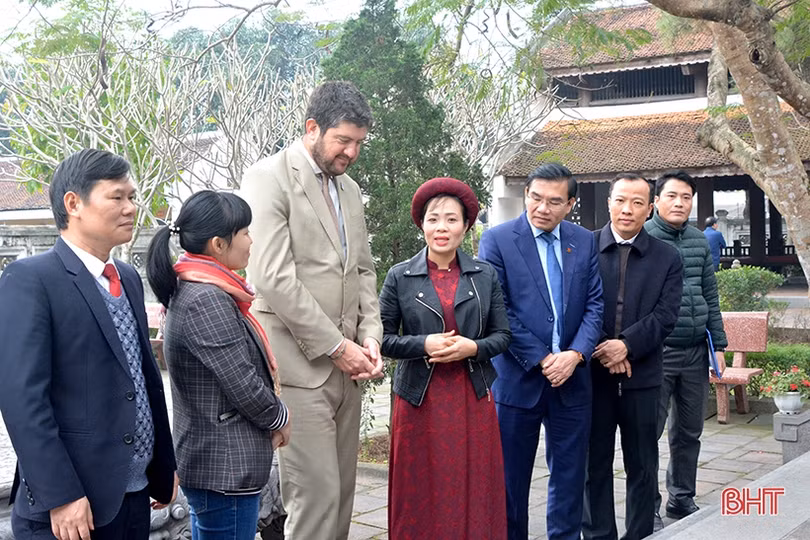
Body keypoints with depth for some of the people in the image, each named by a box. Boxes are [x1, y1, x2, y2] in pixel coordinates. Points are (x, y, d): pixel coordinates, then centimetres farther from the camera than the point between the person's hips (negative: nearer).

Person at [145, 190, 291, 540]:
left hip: (205, 459, 10)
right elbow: (244, 386, -21)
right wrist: (281, 419, -3)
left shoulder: (188, 291, 10)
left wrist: (273, 417, 6)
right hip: (226, 469, -10)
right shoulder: (207, 300, -21)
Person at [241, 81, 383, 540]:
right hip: (300, 364, -7)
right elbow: (273, 277, -15)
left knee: (342, 493, 11)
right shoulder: (270, 177, -7)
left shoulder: (350, 189, 17)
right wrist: (336, 346, -12)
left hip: (345, 365, 7)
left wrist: (370, 336, 3)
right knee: (317, 494, -7)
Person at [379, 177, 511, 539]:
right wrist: (424, 345, -16)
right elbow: (383, 338, -1)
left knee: (473, 493, 5)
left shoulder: (486, 275, 4)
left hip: (472, 399, 1)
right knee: (420, 495, 4)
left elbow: (502, 335, 6)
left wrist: (473, 348, -13)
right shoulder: (400, 277, 0)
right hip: (419, 400, -1)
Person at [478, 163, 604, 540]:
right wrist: (541, 359, -14)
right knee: (511, 476, 9)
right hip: (518, 378, -3)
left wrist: (575, 354, -12)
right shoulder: (497, 240, -6)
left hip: (571, 378, 3)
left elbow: (595, 304, 3)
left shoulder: (585, 242, 6)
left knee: (569, 475, 11)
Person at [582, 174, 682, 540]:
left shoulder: (667, 259, 4)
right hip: (592, 374, -1)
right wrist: (600, 350, -14)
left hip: (642, 376, 1)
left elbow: (665, 316, -4)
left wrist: (627, 346, -17)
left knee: (642, 466, 10)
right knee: (594, 464, 9)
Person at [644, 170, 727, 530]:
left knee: (690, 431, 15)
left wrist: (718, 345, 11)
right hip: (656, 352, -5)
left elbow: (710, 296, 14)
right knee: (649, 432, 1)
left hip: (695, 352, 6)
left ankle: (682, 499, 30)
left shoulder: (700, 241, 10)